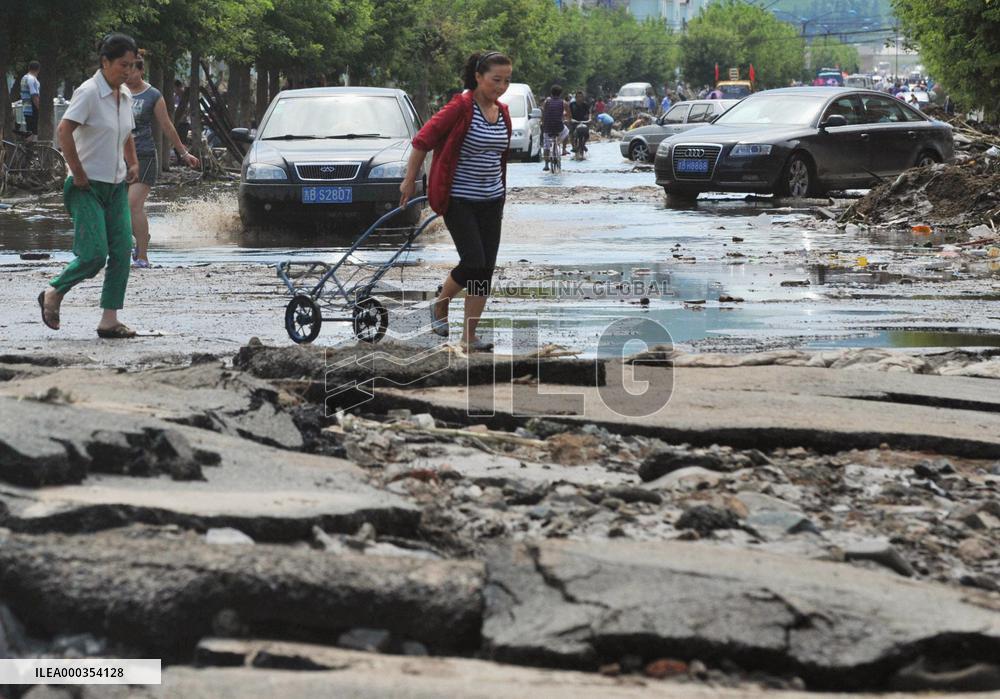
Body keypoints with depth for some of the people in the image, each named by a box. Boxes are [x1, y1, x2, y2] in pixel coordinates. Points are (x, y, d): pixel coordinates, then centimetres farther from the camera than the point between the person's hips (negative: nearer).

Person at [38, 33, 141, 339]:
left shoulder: (125, 96, 11)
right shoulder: (89, 92, -13)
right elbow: (64, 131, -23)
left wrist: (133, 164, 14)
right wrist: (78, 173, -20)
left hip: (116, 187, 7)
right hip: (88, 188, -7)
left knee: (121, 253, -2)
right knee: (94, 254, -13)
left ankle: (109, 320, 1)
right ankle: (53, 294, 11)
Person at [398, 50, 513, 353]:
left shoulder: (503, 113, 6)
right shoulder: (461, 107, -15)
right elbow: (423, 140, -12)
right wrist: (409, 181, -7)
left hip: (491, 200, 7)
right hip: (459, 200, -7)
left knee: (486, 268, 2)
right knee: (473, 262, -14)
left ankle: (469, 336, 9)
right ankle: (440, 305, 16)